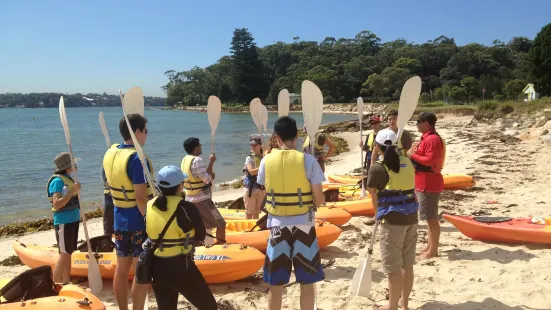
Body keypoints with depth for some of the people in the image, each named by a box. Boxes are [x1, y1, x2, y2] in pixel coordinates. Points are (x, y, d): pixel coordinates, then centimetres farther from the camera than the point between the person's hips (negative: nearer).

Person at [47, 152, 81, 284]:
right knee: (64, 254, -5)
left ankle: (66, 282, 22)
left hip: (73, 220, 9)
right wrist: (72, 191, -28)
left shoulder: (68, 179, 10)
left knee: (68, 253, 14)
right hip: (64, 222, -9)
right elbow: (56, 204, -25)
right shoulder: (57, 180, -16)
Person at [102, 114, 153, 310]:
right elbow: (141, 197, -24)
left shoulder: (110, 153, 4)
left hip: (120, 221, 8)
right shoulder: (136, 158, -21)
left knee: (122, 269, 16)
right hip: (138, 223, -8)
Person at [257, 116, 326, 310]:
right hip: (303, 225, -2)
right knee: (306, 282, 11)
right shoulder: (308, 160, -9)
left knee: (276, 285, 11)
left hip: (277, 225, 2)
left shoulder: (266, 161, -2)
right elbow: (319, 199, -8)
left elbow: (266, 193, 2)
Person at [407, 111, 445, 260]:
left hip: (428, 184, -11)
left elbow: (430, 160, -25)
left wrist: (413, 155, -17)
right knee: (429, 217, 18)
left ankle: (433, 250, 3)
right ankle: (430, 245, 28)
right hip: (424, 183, 11)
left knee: (431, 217, -4)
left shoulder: (432, 139, -18)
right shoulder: (427, 138, 16)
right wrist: (415, 152, 4)